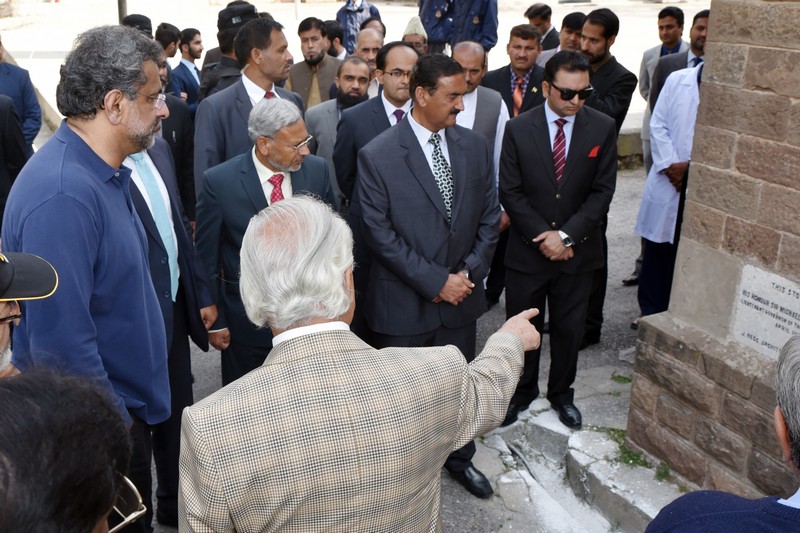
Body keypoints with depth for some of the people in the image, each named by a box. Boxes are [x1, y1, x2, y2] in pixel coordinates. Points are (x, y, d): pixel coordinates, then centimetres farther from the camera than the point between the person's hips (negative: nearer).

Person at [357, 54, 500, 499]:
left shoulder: (476, 147, 0)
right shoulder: (377, 156, -14)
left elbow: (489, 217, 5)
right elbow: (381, 235, -16)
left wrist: (469, 272, -8)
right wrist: (436, 281, -16)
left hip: (461, 296, 4)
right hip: (404, 303, -4)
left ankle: (459, 457, 45)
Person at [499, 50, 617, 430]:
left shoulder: (603, 128, -5)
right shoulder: (518, 129, -7)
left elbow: (602, 191, -6)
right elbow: (510, 191, -7)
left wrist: (566, 235, -15)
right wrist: (543, 235, -14)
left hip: (577, 251, 1)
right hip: (527, 250, 0)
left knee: (569, 328, 15)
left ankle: (561, 394, 36)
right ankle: (522, 391, 35)